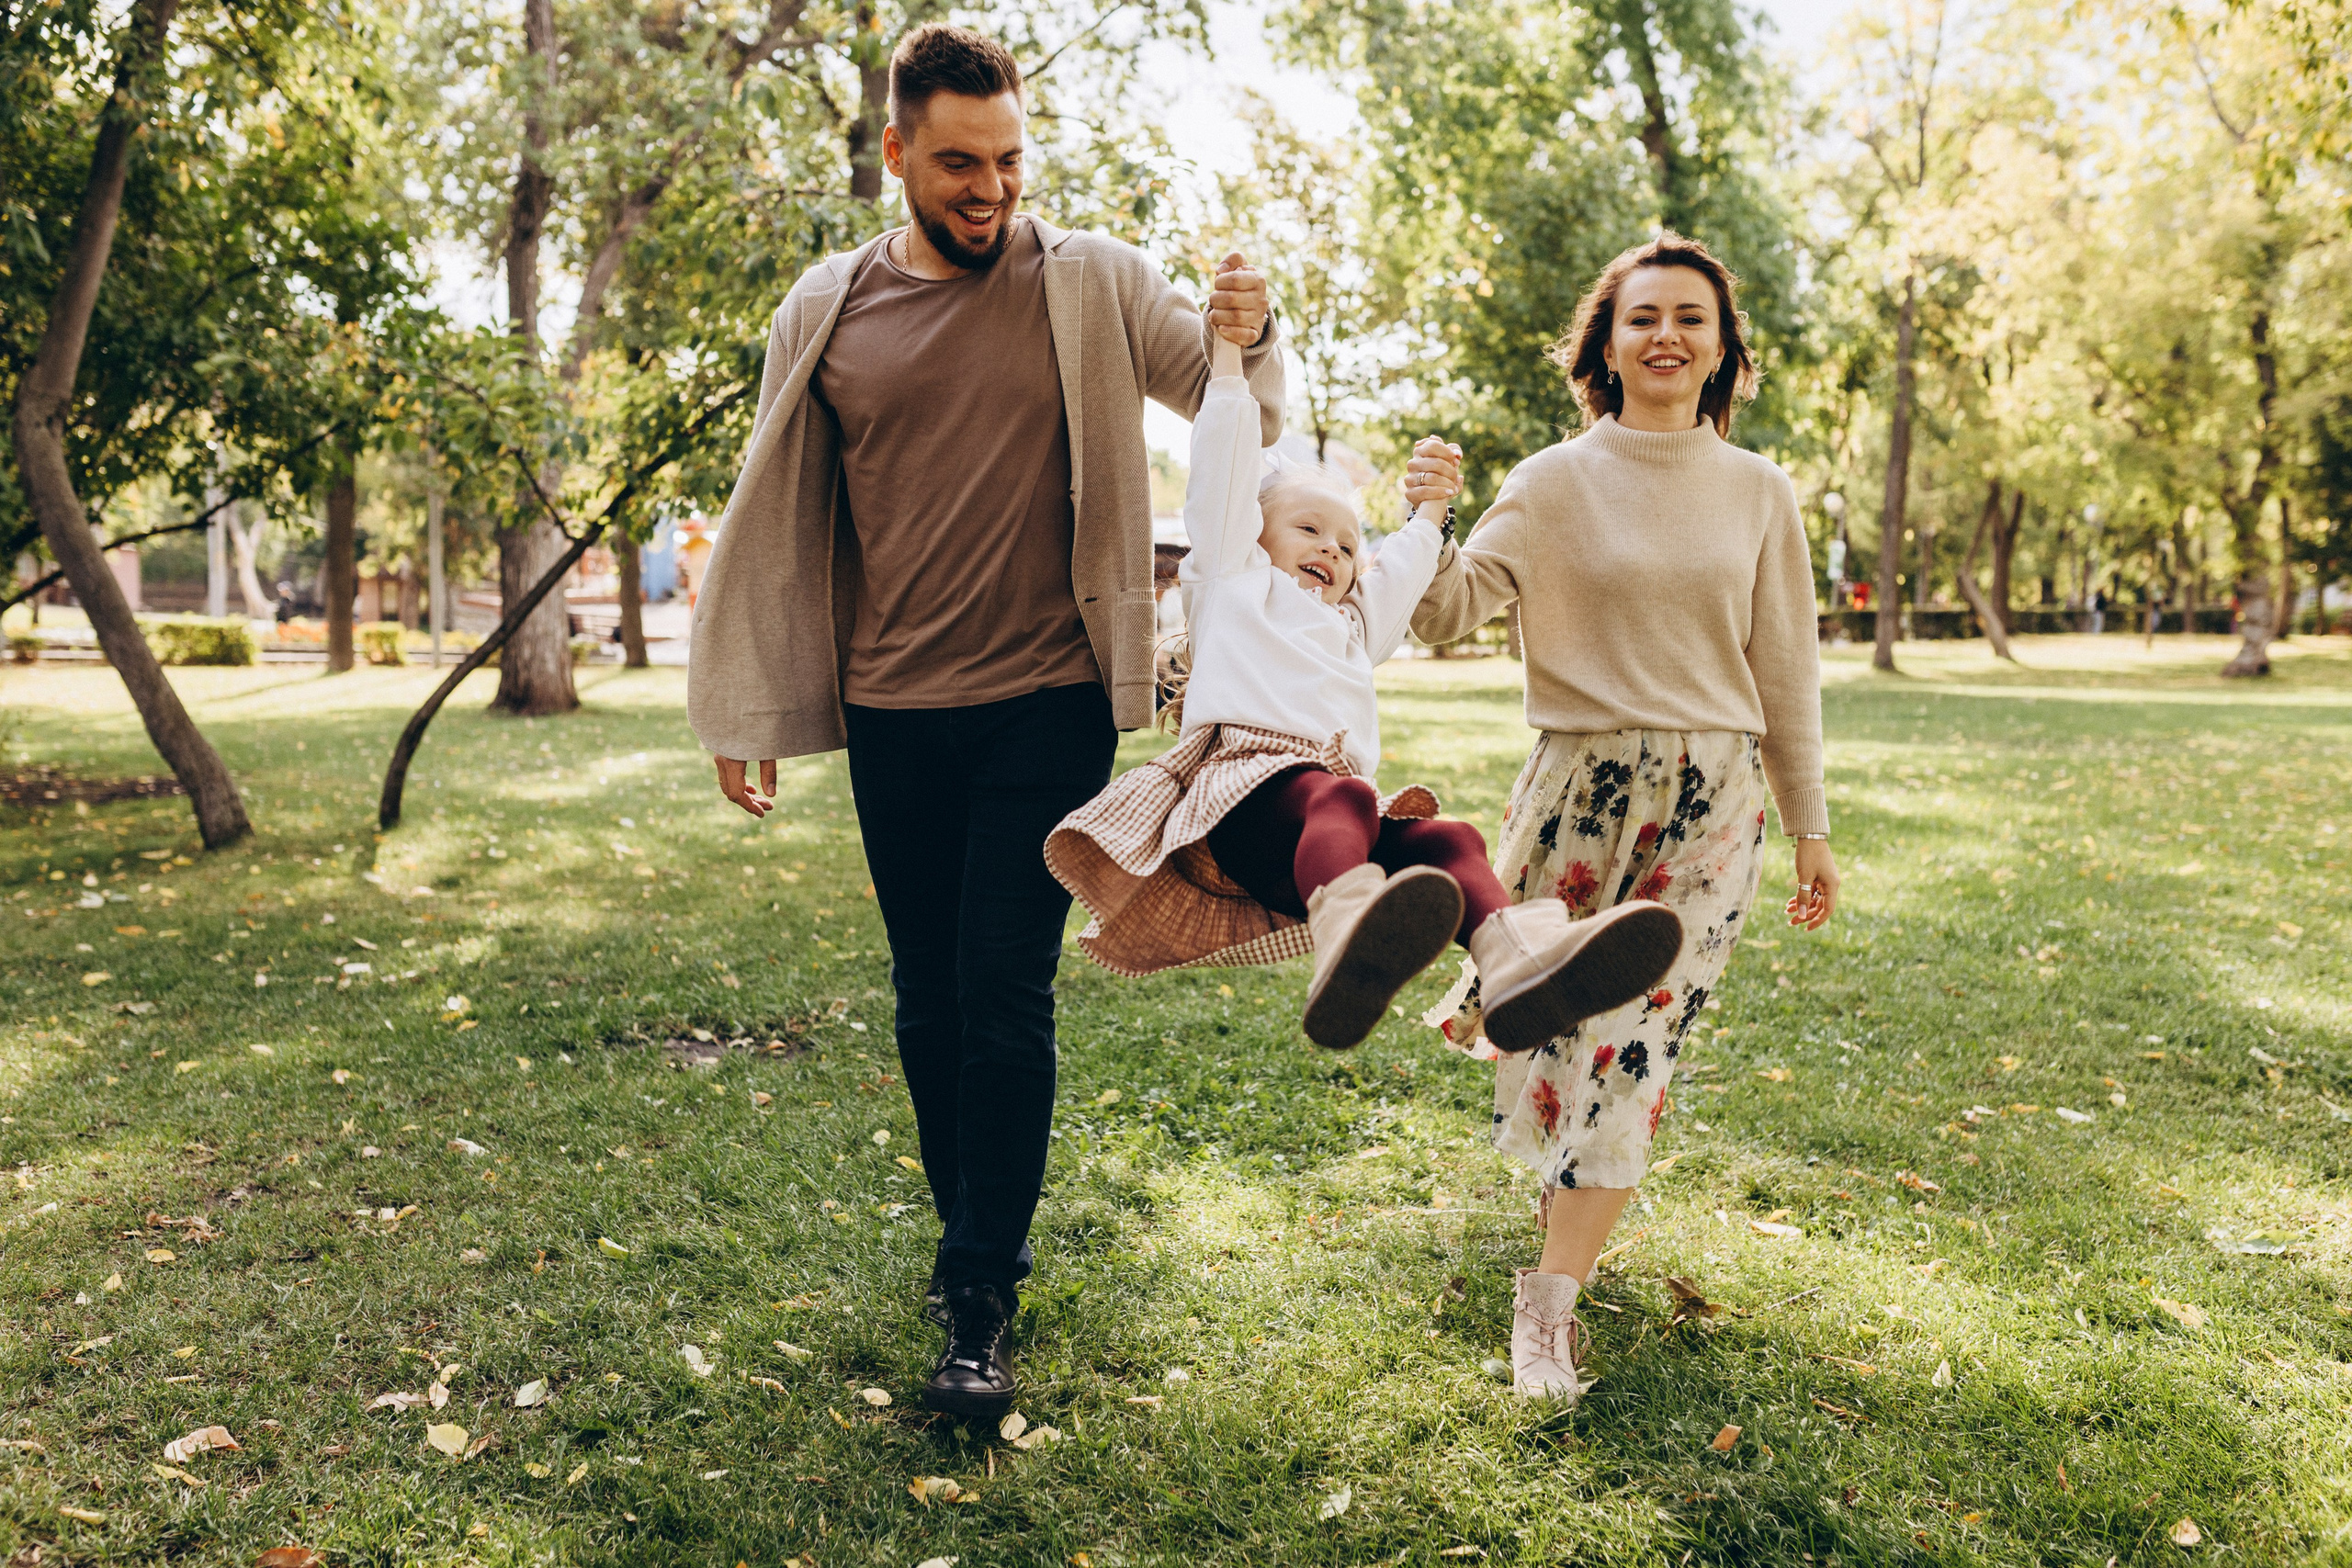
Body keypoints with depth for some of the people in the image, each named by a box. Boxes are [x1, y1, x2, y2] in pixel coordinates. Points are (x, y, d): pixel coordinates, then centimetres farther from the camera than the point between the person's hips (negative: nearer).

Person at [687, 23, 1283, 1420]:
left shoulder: (1094, 285, -1)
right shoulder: (828, 310, 5)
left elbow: (1244, 412, -1)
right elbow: (773, 517, 10)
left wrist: (1255, 340, -26)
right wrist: (742, 709, 11)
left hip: (1047, 707, -3)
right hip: (892, 716, 3)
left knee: (1004, 994, -6)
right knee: (930, 997, 12)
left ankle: (983, 1306, 5)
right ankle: (974, 1236, 32)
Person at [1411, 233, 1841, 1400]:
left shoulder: (1759, 494, 7)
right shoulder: (1554, 483, 0)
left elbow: (1785, 670, 11)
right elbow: (1444, 615, -11)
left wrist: (1810, 825, 11)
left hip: (1711, 808, 1)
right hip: (1581, 787, 0)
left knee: (1632, 1043, -5)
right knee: (1551, 1026, 8)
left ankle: (1552, 1303, 1)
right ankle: (1573, 1191, 44)